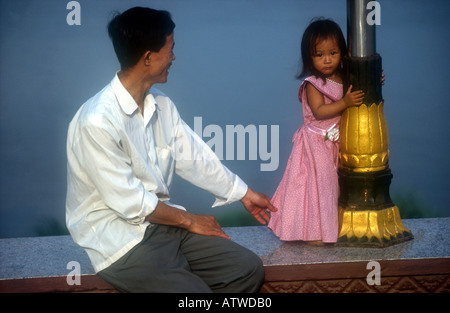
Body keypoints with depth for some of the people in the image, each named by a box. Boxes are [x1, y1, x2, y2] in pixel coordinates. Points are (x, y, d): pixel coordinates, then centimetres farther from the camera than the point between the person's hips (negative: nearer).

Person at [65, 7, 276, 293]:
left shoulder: (161, 105, 4)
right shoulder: (97, 121, -23)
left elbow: (195, 158, 16)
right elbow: (128, 201, -20)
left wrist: (245, 193, 24)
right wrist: (188, 220, -8)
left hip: (161, 221, 8)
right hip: (121, 240, -8)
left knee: (248, 269, -2)